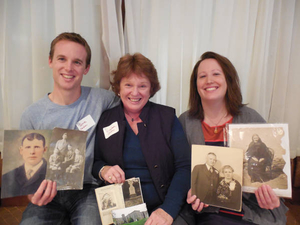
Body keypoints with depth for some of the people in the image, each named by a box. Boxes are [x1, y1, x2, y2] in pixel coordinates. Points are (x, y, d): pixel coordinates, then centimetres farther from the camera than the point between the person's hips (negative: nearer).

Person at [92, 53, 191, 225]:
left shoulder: (167, 117, 1)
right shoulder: (105, 120, 5)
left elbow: (185, 167, -5)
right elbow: (94, 162, 13)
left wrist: (168, 210, -18)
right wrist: (102, 170, -10)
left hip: (164, 206, -1)